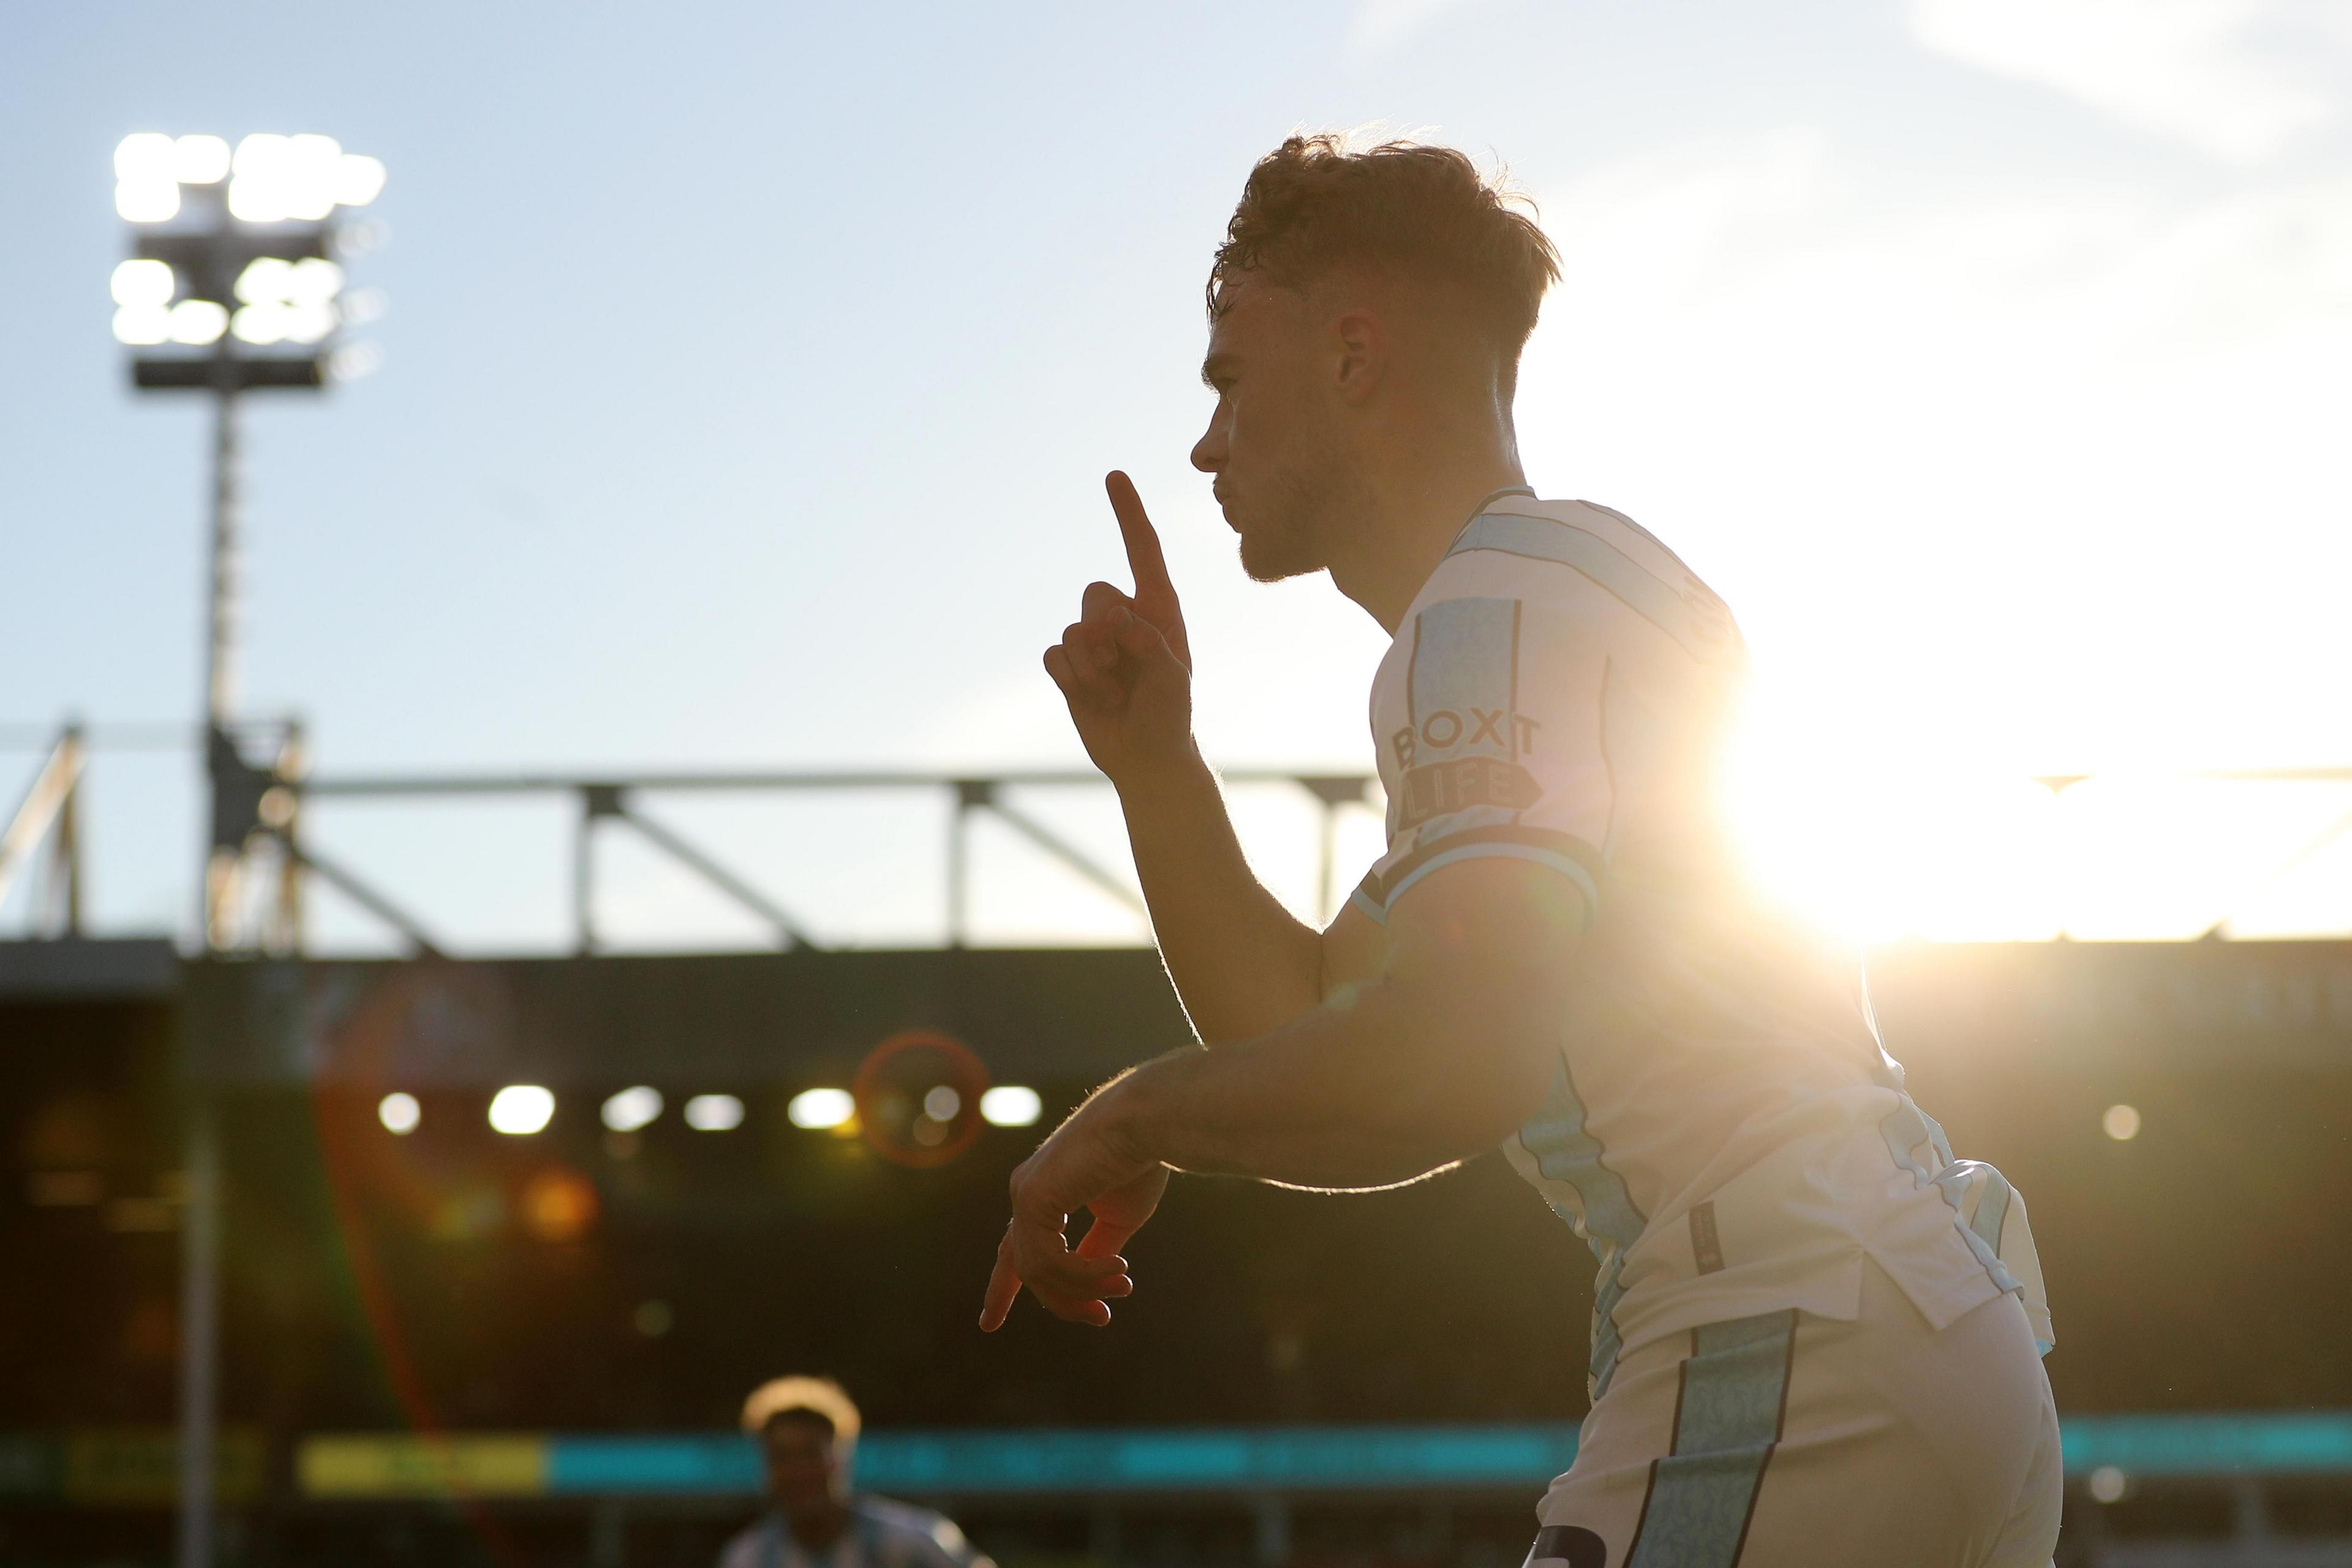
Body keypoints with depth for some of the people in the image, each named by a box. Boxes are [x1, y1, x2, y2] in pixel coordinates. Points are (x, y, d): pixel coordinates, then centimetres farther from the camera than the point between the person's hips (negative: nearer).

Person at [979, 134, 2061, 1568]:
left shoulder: (1500, 602, -8)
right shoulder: (1555, 588, 24)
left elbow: (1461, 1058, -25)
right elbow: (1310, 1025, 25)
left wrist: (1135, 1118, -10)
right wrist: (1154, 764, 15)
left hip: (1787, 1352, -11)